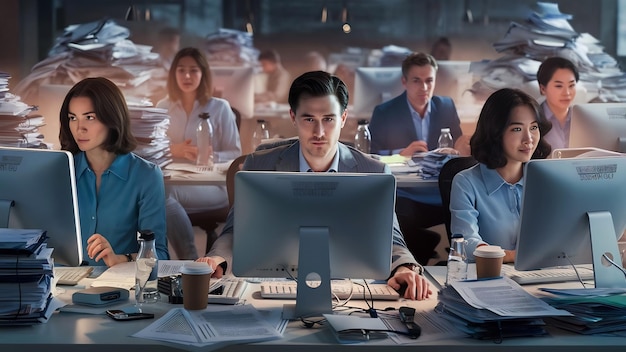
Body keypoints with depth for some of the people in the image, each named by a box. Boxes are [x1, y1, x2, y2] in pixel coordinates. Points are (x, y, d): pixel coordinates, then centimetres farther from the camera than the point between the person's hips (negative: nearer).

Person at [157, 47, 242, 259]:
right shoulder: (163, 107, 13)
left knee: (166, 195, -35)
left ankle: (191, 263, -22)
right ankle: (192, 262, -28)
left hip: (212, 187, -3)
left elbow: (235, 154, 3)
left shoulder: (220, 108, 5)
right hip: (173, 183, 3)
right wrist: (173, 150, -10)